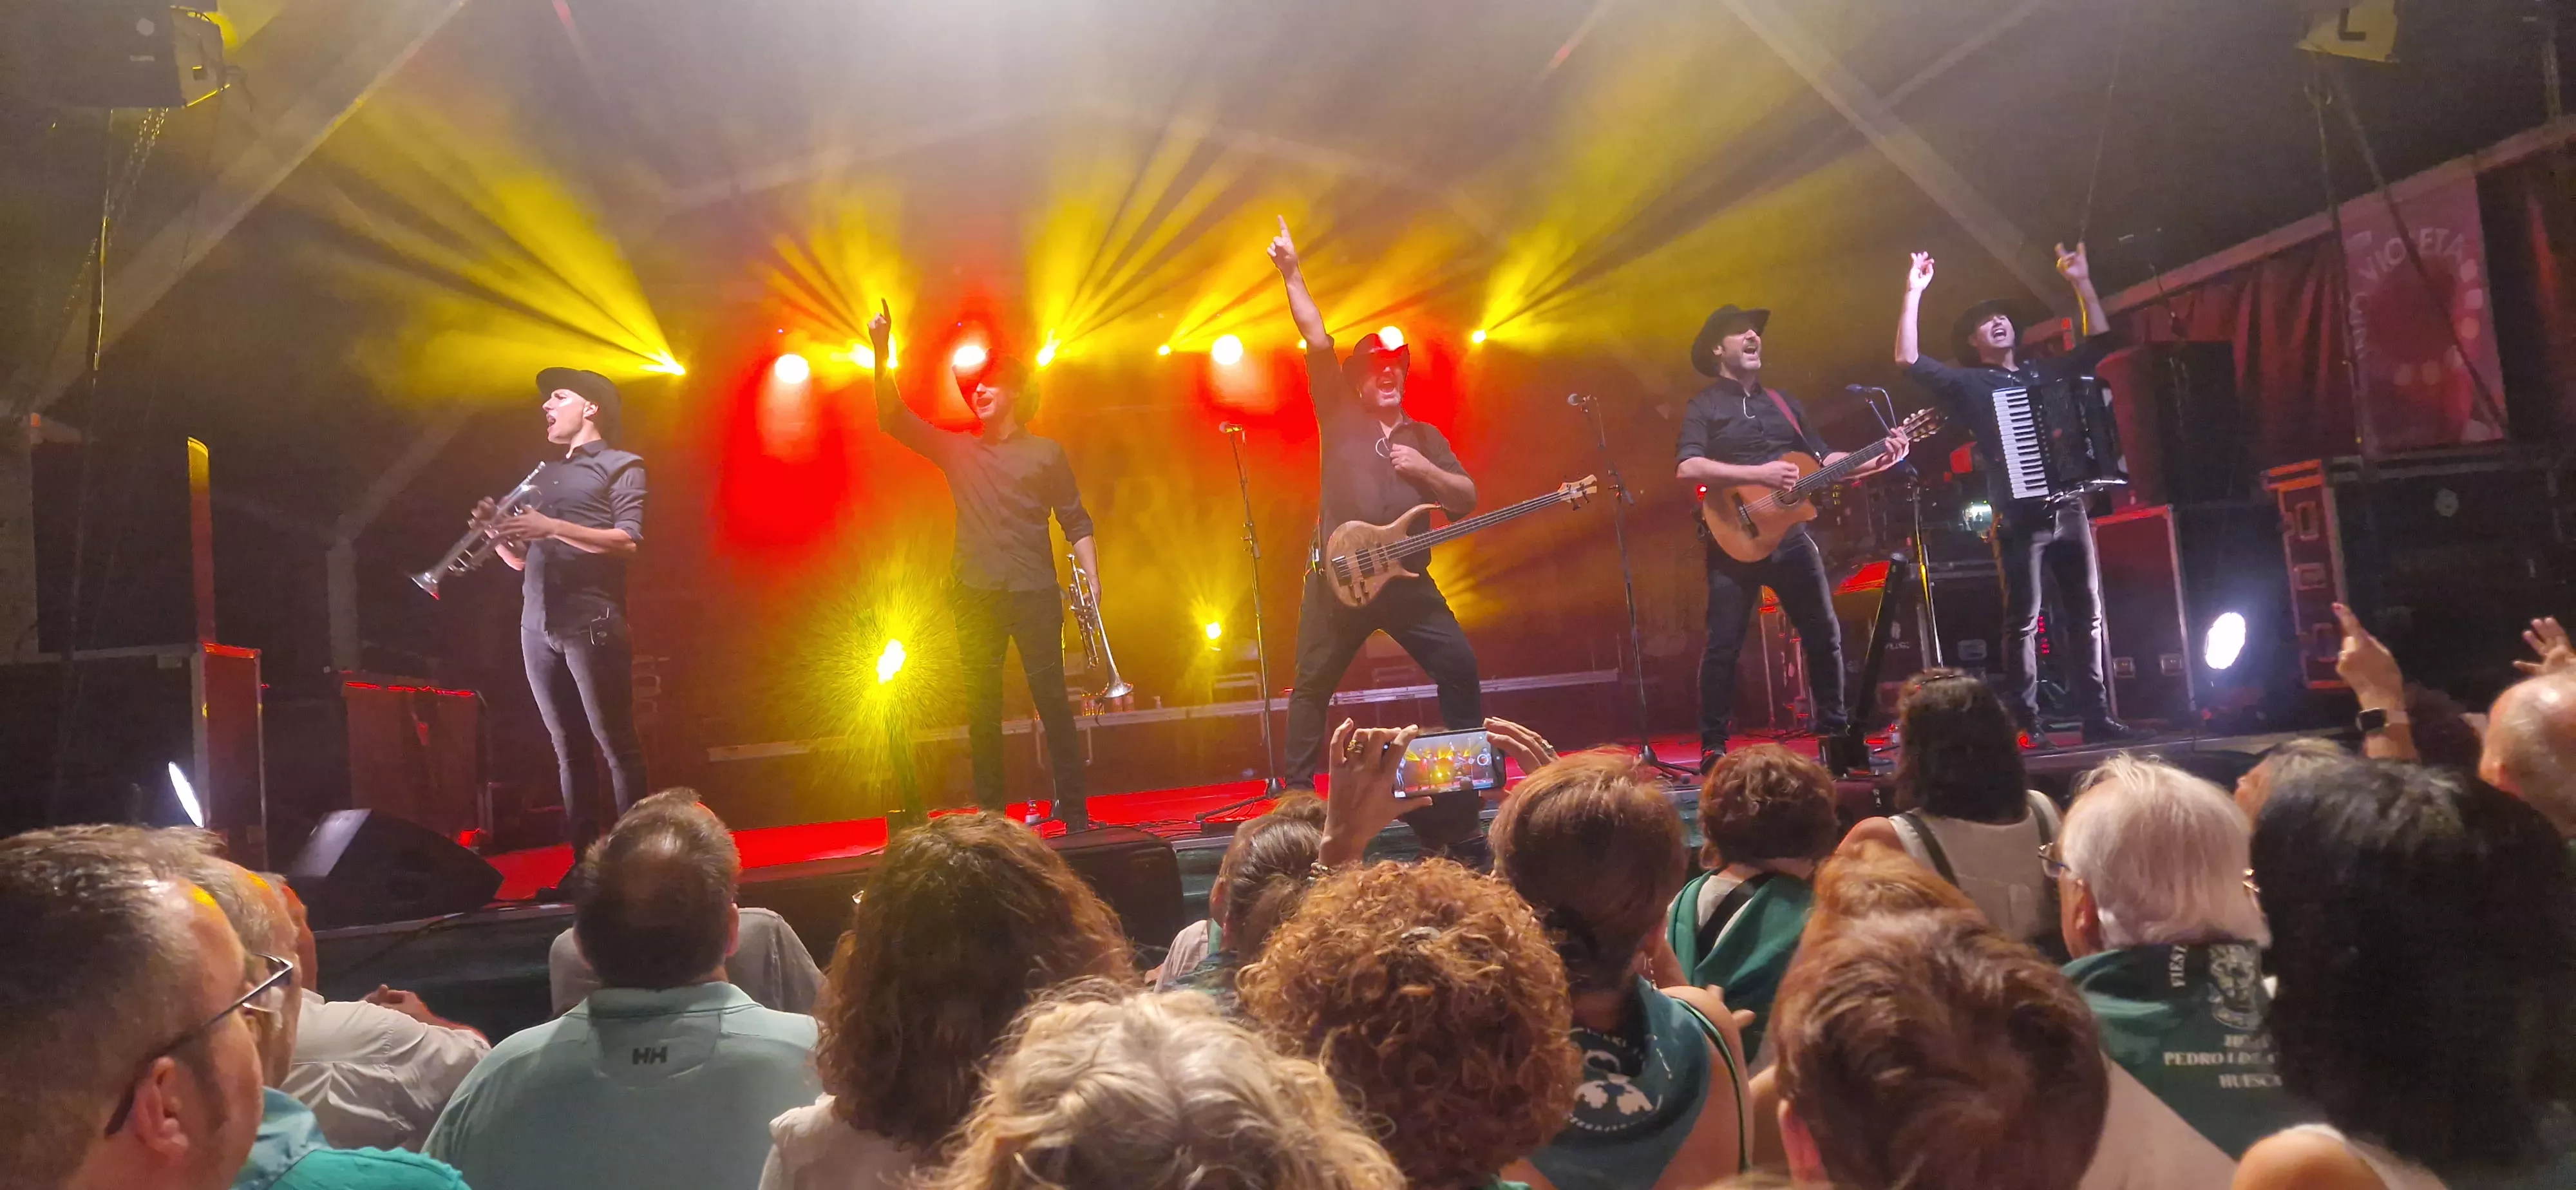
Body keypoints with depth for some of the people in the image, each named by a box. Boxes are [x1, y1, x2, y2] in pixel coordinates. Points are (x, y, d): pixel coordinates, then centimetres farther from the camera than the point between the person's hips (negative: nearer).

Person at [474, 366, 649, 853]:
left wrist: (552, 528, -16)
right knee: (566, 748, 5)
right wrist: (497, 532, 3)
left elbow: (628, 542, -10)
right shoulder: (542, 475, 25)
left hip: (591, 622, -7)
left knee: (617, 744, -7)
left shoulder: (620, 465, 4)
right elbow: (522, 560, 24)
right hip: (537, 625, 7)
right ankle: (584, 857, 8)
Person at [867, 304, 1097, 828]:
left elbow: (1076, 522, 7)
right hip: (975, 593, 3)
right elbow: (894, 418, 7)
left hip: (1034, 592, -2)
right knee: (980, 706, 3)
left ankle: (1073, 810, 1)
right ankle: (990, 814, 9)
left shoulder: (1046, 452, 8)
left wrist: (1092, 580, -4)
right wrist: (882, 355, -4)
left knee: (1051, 696, -4)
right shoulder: (956, 450, 13)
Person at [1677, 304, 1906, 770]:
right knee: (1723, 646, -6)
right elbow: (1687, 469, -17)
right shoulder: (1704, 406, -1)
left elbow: (1825, 459, 17)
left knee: (1824, 633, 9)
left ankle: (1835, 726, 23)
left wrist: (1877, 461, 1)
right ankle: (1713, 747, 1)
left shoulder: (1782, 402, 18)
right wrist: (1759, 474, -22)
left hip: (1790, 535, 6)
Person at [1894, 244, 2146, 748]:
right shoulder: (1968, 382, 6)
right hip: (2019, 517, -5)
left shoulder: (2046, 371, 20)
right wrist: (1914, 294, -10)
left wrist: (2082, 284, 16)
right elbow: (1909, 360, -6)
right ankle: (2028, 726, -3)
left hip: (2068, 509, 5)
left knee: (2087, 614, 3)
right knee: (2022, 621, -5)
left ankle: (2097, 718, 6)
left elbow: (2101, 343, 21)